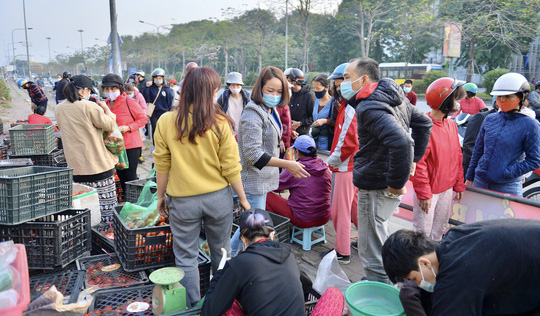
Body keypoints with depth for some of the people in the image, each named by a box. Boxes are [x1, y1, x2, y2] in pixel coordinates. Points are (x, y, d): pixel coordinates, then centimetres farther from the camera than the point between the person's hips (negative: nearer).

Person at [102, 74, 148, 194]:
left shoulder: (129, 102, -10)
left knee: (130, 177, -3)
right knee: (121, 176, 13)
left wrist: (128, 128, -17)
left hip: (131, 146, -6)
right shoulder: (105, 104, 8)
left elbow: (143, 119, -6)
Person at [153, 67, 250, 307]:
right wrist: (243, 198, 3)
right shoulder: (220, 123, -12)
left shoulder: (166, 121, -9)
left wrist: (160, 196, 11)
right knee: (221, 253, 20)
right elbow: (231, 168, -9)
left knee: (186, 258, 15)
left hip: (182, 200, 0)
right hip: (218, 197, 1)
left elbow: (162, 166, -3)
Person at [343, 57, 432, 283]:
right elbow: (424, 123, 20)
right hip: (385, 184, 10)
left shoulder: (369, 107, -21)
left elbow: (401, 142, -34)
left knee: (371, 253, 1)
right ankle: (379, 284, 40)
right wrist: (413, 159, 18)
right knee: (379, 240, 24)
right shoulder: (394, 96, 10)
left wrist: (397, 183, -24)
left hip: (375, 187, -10)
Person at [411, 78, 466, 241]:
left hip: (447, 189, 8)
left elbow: (457, 156, 14)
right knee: (422, 233, 2)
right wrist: (424, 193, -19)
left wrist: (459, 184, 13)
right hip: (429, 190, -8)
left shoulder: (452, 125, 7)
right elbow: (418, 162, -20)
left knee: (439, 230, 19)